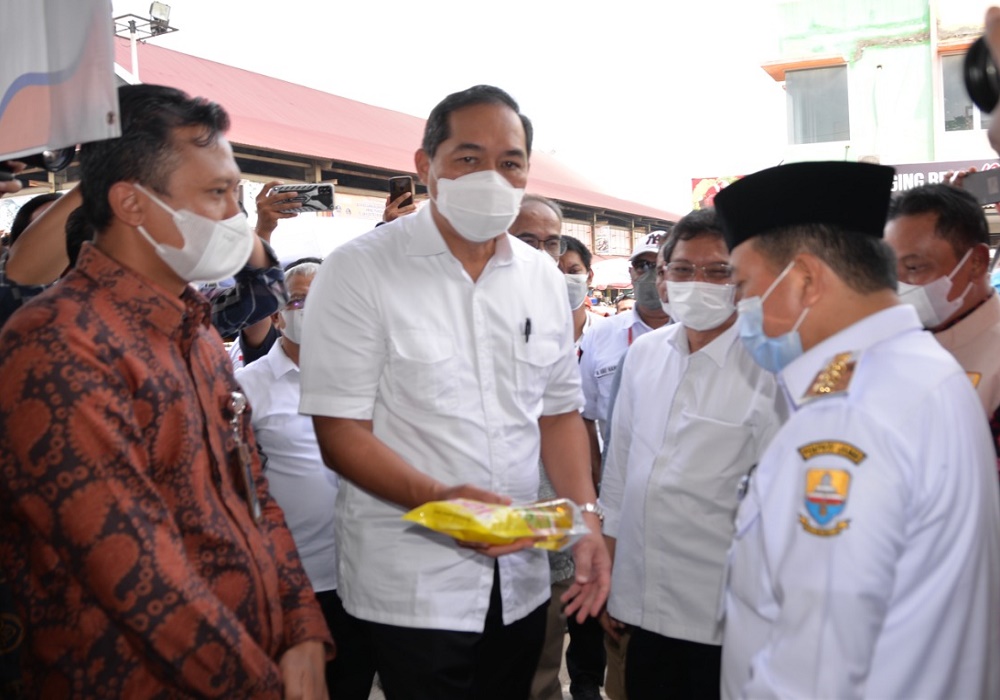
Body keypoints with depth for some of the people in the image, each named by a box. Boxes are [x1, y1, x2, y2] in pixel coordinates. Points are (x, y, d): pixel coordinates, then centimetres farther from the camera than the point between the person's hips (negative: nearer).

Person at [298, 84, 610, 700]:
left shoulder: (543, 277, 5)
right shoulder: (360, 271, -11)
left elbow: (558, 411, 10)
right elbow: (341, 434, -14)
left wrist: (586, 516, -3)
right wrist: (440, 500, -28)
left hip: (521, 575, 5)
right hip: (411, 585, -5)